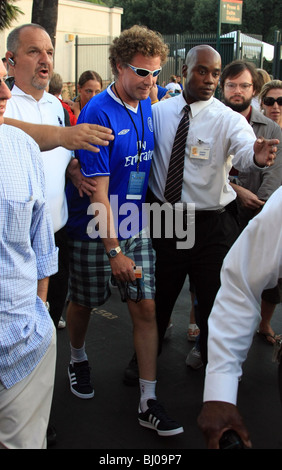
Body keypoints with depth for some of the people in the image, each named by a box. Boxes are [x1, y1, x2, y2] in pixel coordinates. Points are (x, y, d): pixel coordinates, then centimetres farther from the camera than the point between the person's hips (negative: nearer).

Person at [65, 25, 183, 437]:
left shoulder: (148, 107, 4)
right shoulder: (99, 114, -18)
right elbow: (98, 191, -20)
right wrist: (114, 252, -21)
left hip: (136, 228, 6)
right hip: (95, 232, -5)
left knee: (146, 308, 2)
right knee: (83, 302, 14)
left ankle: (149, 402, 12)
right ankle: (78, 359, 46)